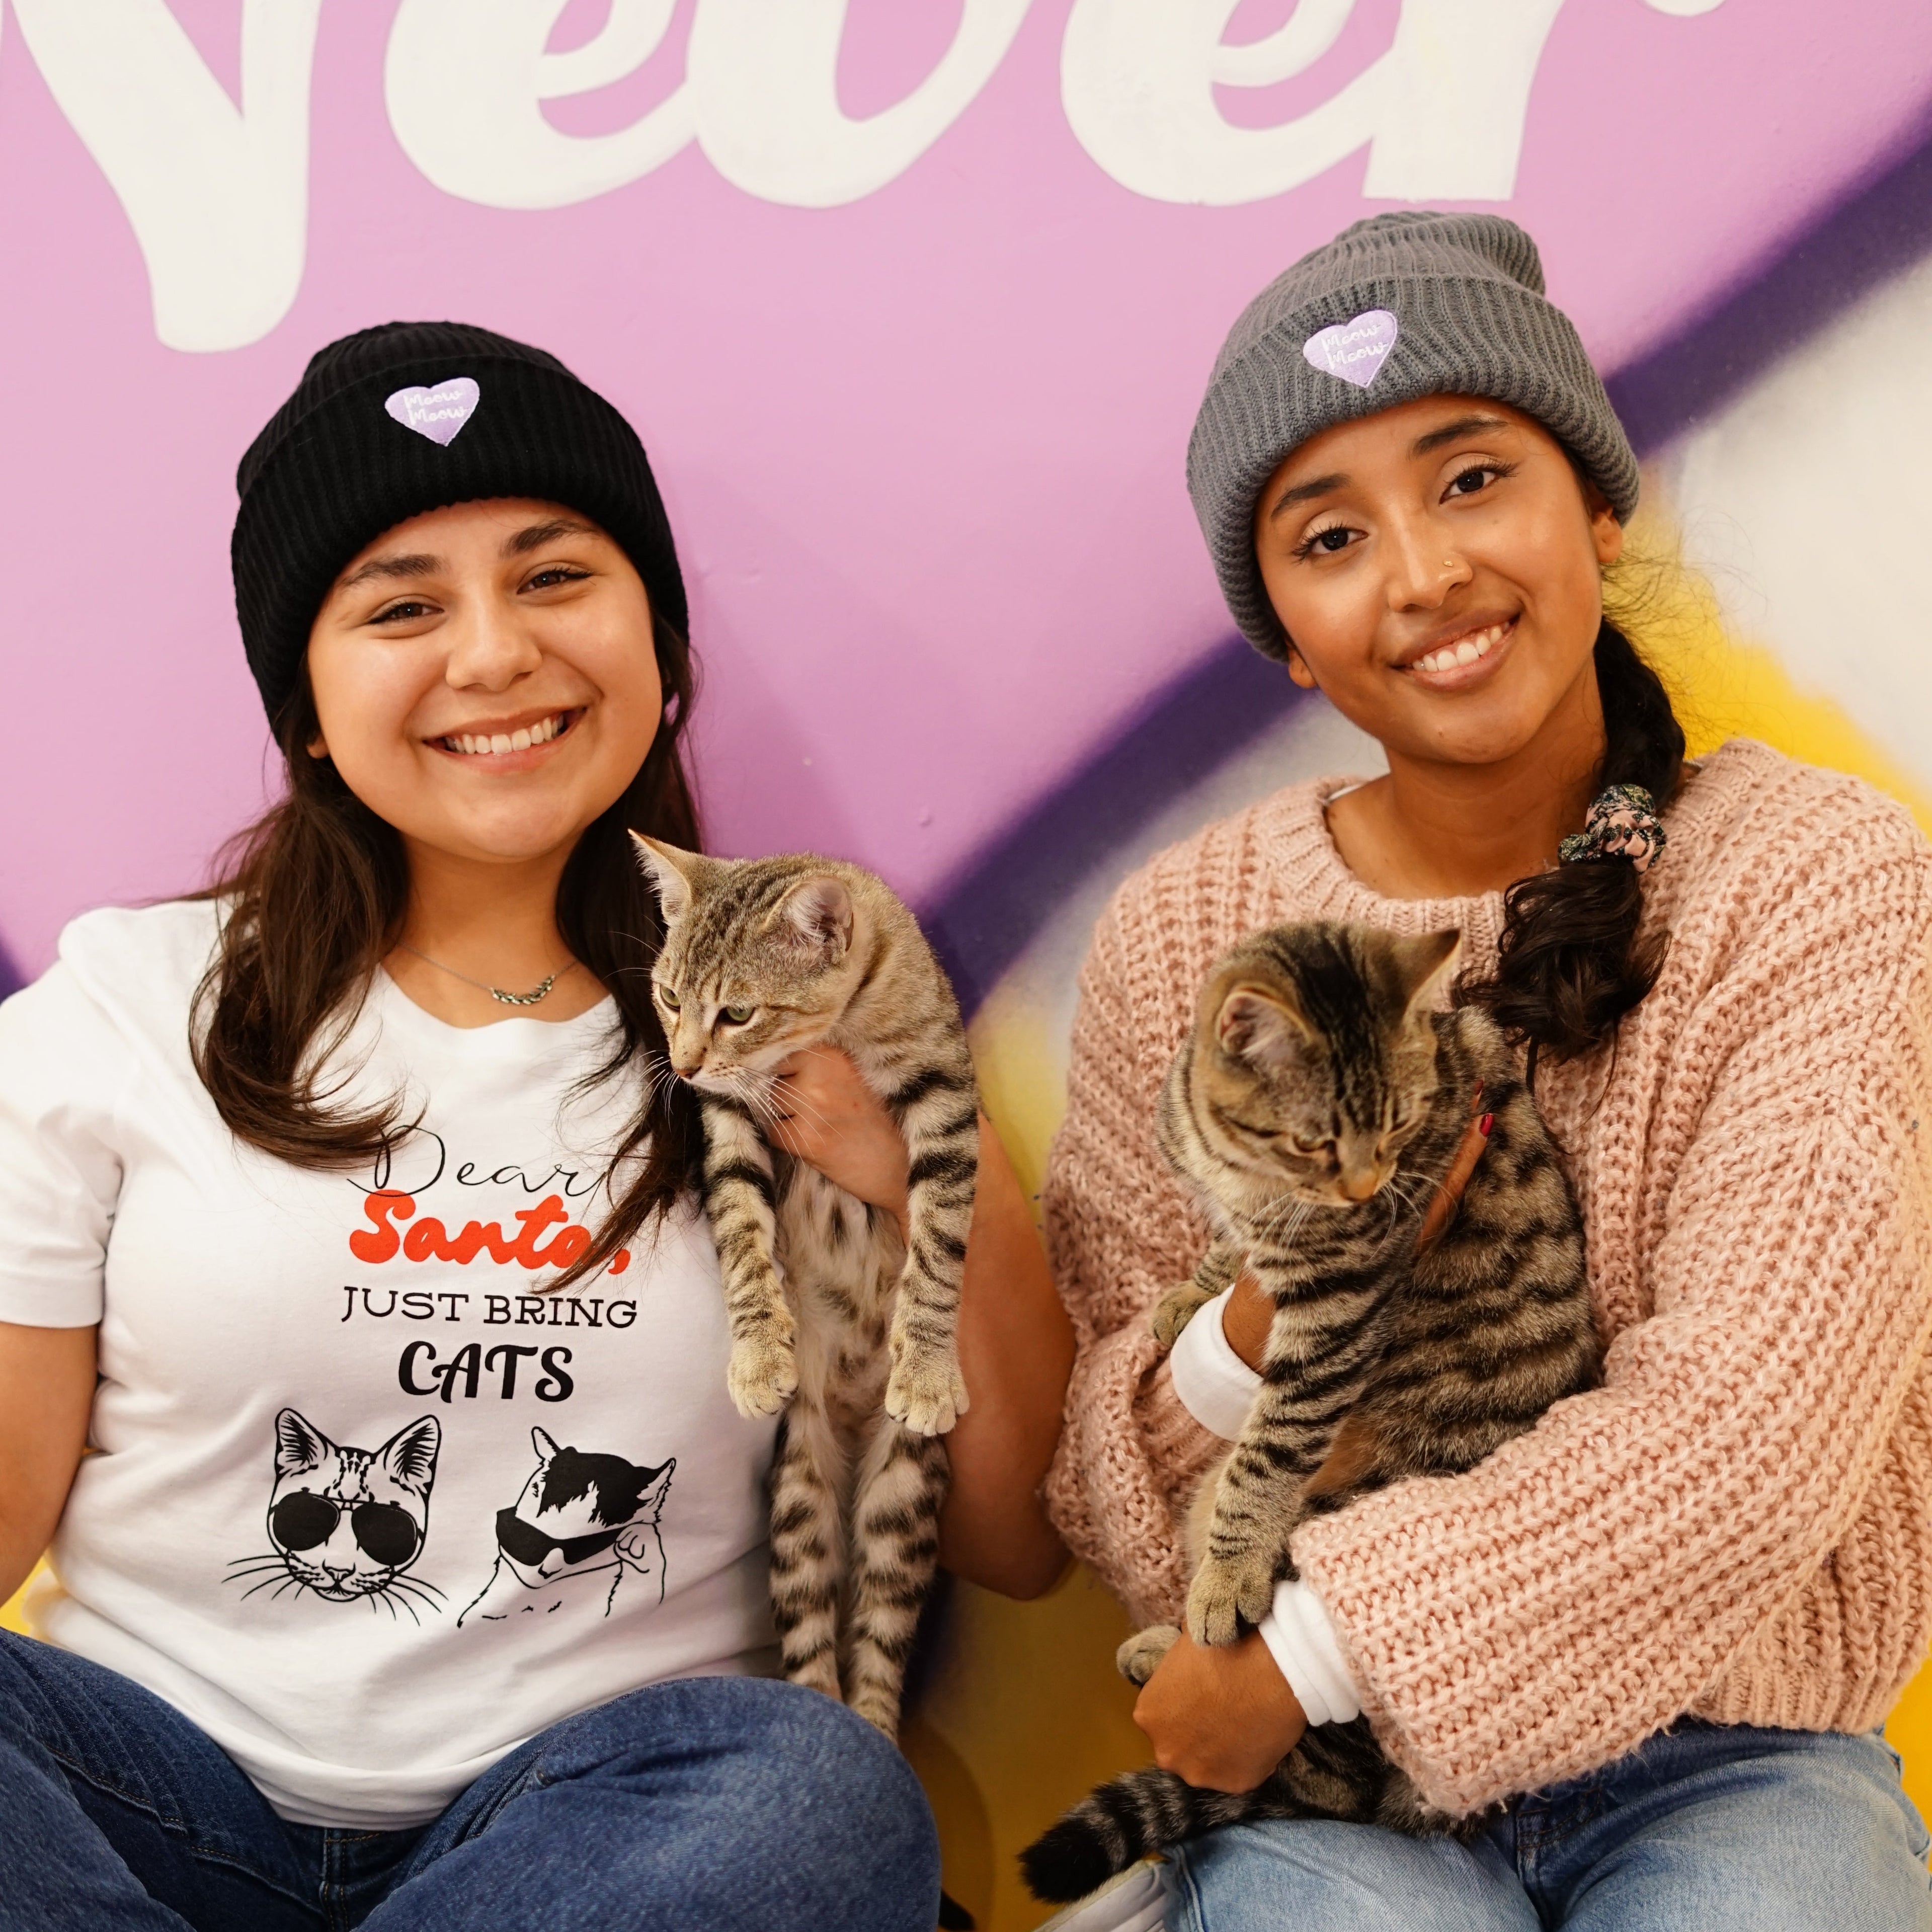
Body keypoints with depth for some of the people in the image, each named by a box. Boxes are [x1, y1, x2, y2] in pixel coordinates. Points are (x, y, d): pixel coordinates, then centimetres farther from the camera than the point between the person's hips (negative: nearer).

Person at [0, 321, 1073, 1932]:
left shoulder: (800, 1025, 4)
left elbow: (1017, 1544, 6)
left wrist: (951, 1194, -10)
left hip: (594, 1798, 2)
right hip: (156, 1779, -1)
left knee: (824, 1796, -31)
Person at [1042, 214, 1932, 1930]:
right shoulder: (1185, 937, -2)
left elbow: (1747, 1432, -15)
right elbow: (1106, 1502, 1)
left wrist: (1307, 1658, -15)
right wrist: (1256, 1334, -20)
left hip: (1726, 1745, 1)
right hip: (1327, 1780, -1)